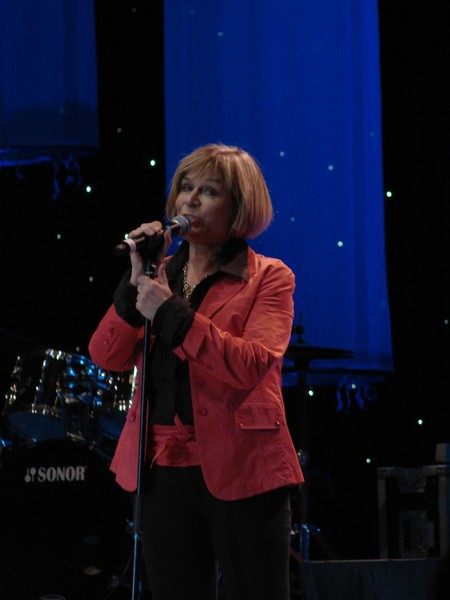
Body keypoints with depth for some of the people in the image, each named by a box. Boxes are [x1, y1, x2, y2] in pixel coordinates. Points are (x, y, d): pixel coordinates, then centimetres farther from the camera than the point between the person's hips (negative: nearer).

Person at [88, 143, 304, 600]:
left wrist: (170, 313, -19)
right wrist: (136, 282, -9)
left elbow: (253, 365, -18)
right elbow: (107, 357, 2)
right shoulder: (161, 275, 12)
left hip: (240, 473, -5)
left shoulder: (268, 278, -2)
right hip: (165, 471, 5)